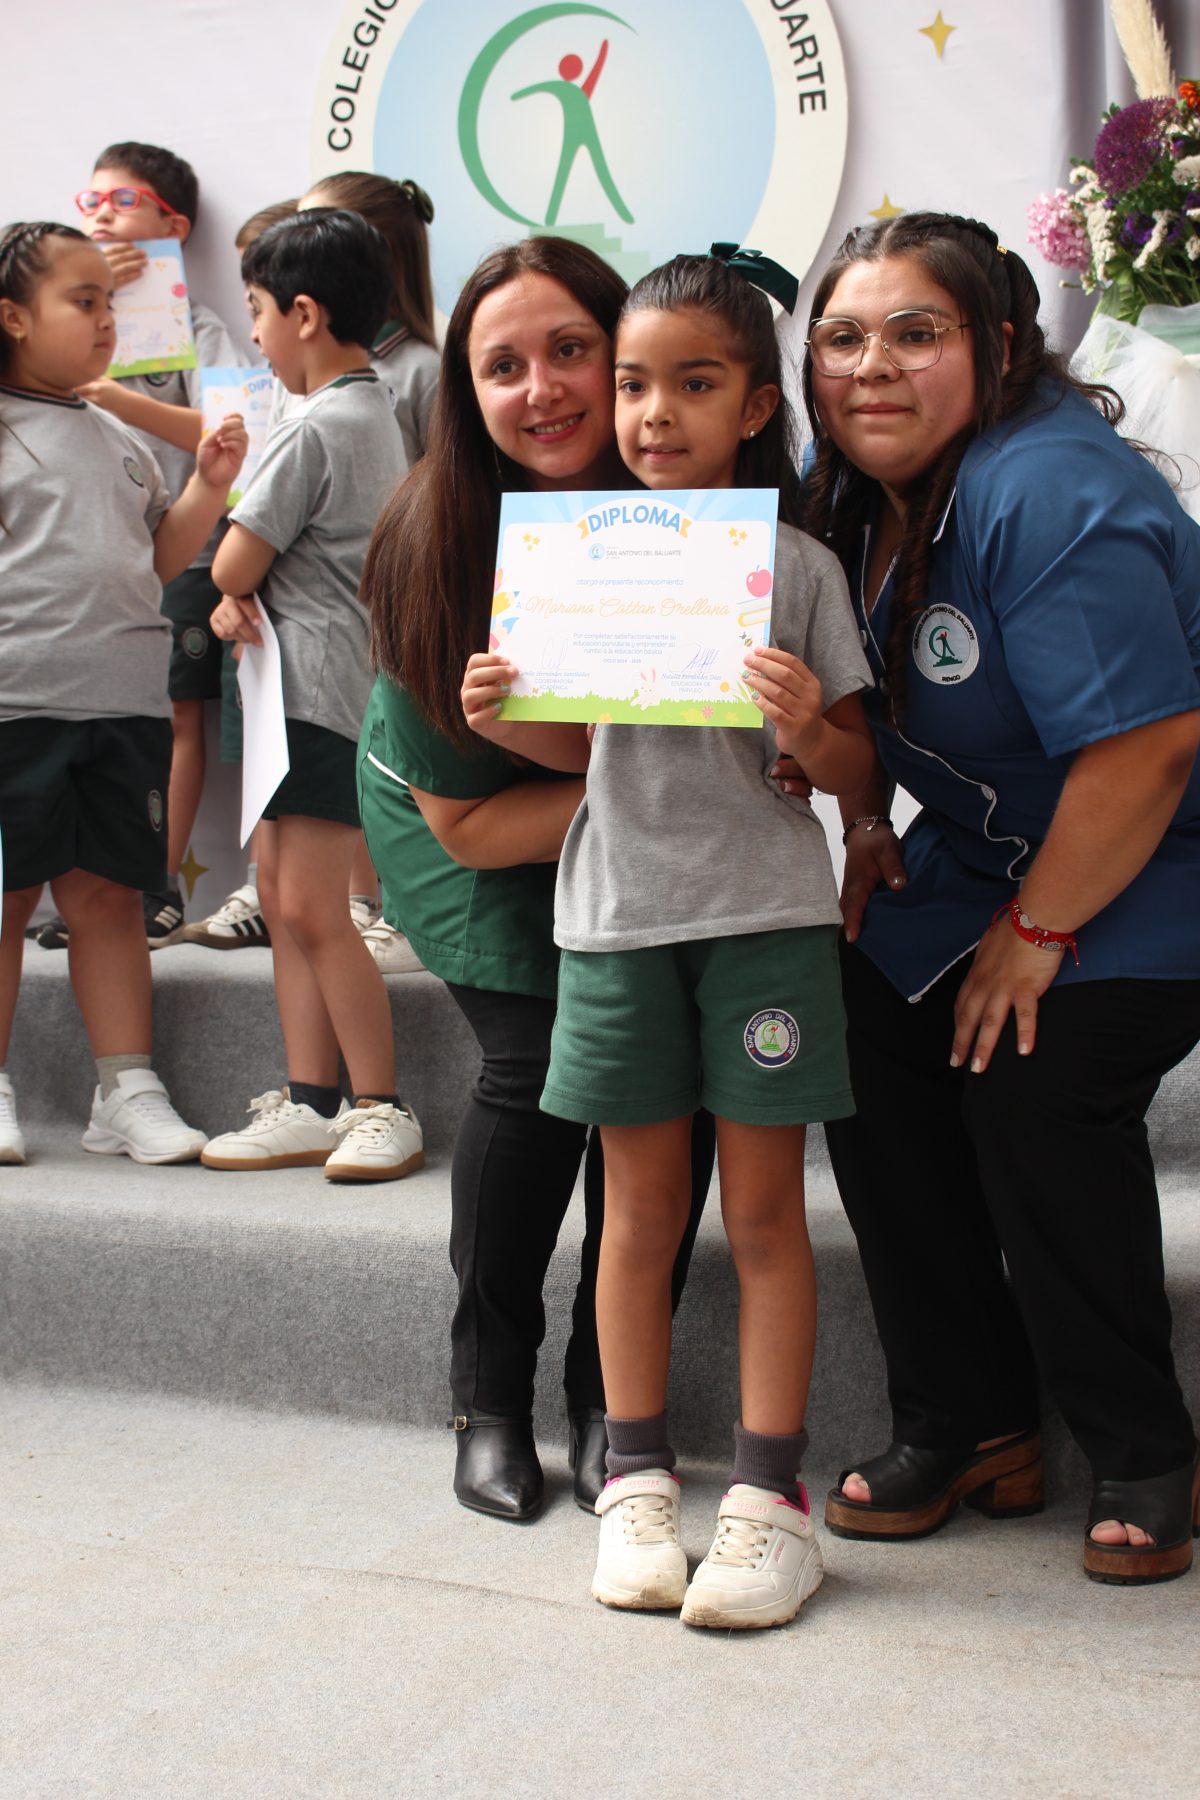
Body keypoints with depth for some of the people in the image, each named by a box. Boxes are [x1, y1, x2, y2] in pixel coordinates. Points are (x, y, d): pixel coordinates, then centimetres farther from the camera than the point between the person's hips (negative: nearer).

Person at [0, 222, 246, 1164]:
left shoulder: (121, 439, 15)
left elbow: (159, 558, 18)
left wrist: (209, 486, 5)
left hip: (126, 699, 5)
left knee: (109, 895, 8)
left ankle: (128, 1090, 13)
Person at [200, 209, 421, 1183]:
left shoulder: (312, 429, -16)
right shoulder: (378, 415, 15)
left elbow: (233, 565, -14)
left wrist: (235, 585, 8)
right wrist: (243, 596, -4)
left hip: (321, 688, -10)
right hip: (317, 688, 10)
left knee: (313, 909, -8)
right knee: (283, 897, 11)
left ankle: (382, 1108, -1)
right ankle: (311, 1103, 14)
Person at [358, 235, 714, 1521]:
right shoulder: (436, 548, -26)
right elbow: (467, 822, -20)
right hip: (468, 816, -2)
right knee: (539, 1055, -17)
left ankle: (608, 1394, 8)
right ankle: (488, 1396, 4)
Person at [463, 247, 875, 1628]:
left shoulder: (796, 565, -2)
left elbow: (854, 771, 0)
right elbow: (583, 742, 13)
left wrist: (807, 728, -21)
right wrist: (501, 719, -6)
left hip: (764, 909, -2)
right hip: (618, 911, 2)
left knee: (762, 1207, 3)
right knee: (640, 1206, 10)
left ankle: (770, 1494, 12)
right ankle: (637, 1479, 21)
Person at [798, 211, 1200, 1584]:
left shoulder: (1049, 495, -28)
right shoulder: (849, 491, 0)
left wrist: (1038, 933, -21)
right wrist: (866, 824, 3)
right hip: (987, 852, 8)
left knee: (1036, 1088, -23)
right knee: (875, 1057, -8)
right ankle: (969, 1431, 7)